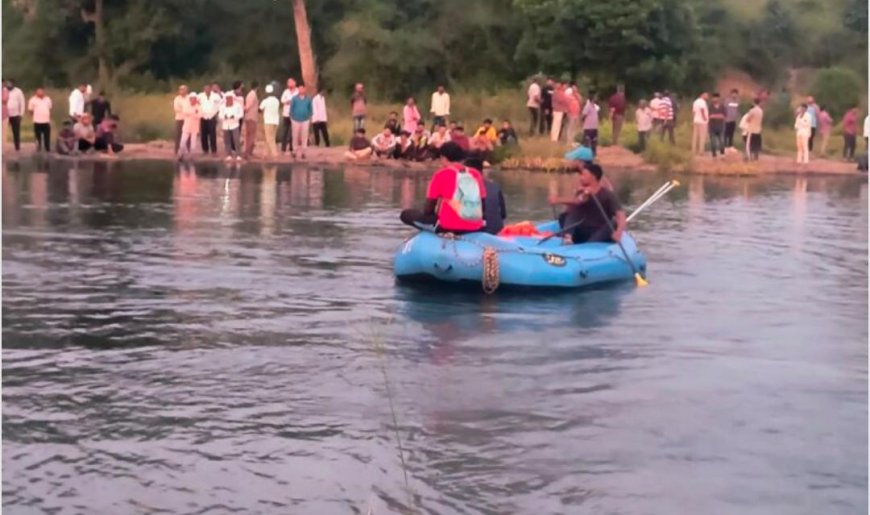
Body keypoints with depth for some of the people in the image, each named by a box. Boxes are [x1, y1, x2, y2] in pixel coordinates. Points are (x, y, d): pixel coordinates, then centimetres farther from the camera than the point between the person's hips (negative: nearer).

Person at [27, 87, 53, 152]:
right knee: (38, 137, 3)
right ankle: (38, 149, 12)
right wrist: (35, 116, 5)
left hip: (46, 121, 3)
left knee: (47, 137, 7)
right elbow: (30, 111, 1)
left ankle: (48, 149, 16)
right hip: (37, 122, -3)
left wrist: (49, 118, 14)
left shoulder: (48, 99, 7)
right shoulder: (33, 100, -4)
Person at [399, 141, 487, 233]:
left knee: (406, 215, 8)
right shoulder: (476, 174, 7)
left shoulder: (441, 175, -4)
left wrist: (437, 213, 21)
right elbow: (483, 208, 13)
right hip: (475, 228, 6)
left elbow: (428, 209, -1)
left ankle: (444, 232, 3)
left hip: (449, 226, -6)